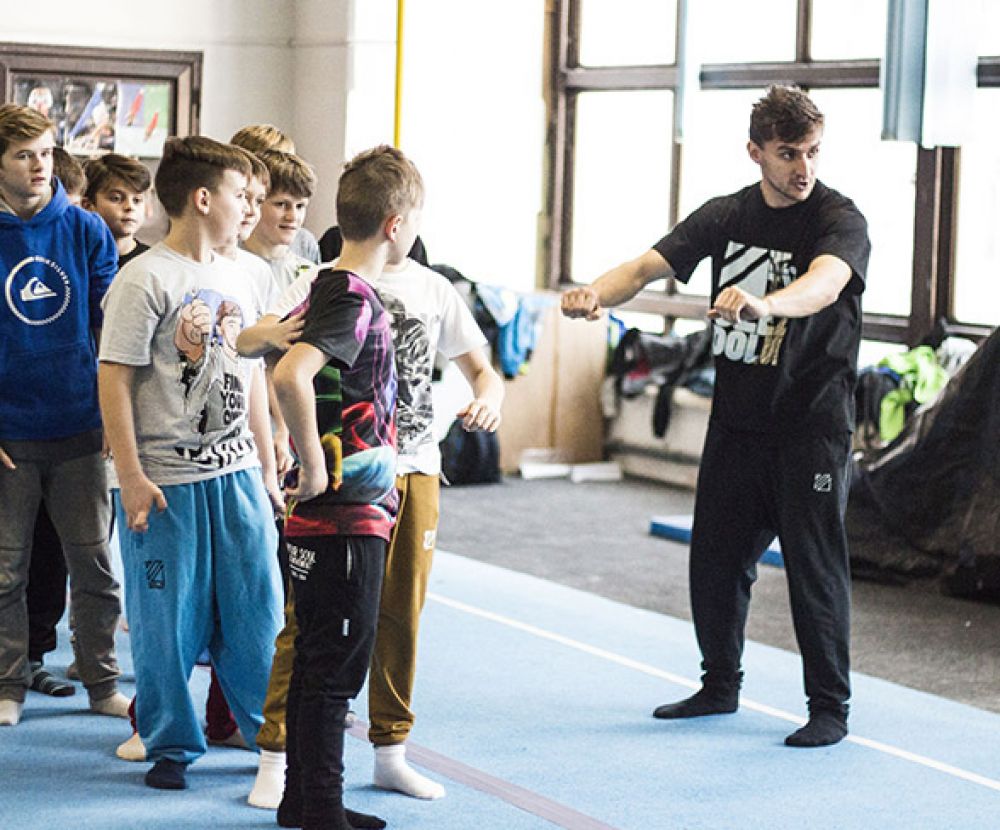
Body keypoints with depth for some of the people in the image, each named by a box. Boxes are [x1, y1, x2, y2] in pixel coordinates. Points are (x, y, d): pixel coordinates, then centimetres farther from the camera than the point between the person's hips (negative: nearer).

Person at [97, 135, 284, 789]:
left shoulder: (237, 280, 13)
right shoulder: (145, 280, -10)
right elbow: (115, 379, -12)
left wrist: (267, 470, 17)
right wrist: (131, 477, -15)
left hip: (237, 472, 6)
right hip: (168, 481, -6)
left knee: (257, 608, 9)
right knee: (168, 619, 3)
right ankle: (171, 746, 17)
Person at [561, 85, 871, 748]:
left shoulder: (840, 220, -12)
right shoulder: (726, 216, 5)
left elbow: (824, 284, -34)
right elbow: (649, 266, -4)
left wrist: (764, 302, -54)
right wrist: (597, 293, -26)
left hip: (813, 422, -5)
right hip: (737, 418, 5)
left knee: (814, 562, -3)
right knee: (716, 556, 12)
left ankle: (830, 707, 10)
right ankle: (721, 685, 30)